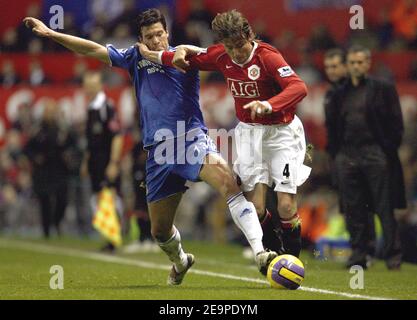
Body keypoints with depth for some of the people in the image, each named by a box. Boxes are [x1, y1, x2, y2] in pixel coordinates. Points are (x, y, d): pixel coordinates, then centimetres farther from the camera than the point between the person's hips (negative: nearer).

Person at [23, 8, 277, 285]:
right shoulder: (136, 58, 14)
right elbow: (93, 49, 16)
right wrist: (50, 33, 14)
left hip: (192, 139, -4)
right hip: (159, 153, 4)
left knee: (227, 180, -33)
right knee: (160, 230, 9)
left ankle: (260, 254, -39)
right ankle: (180, 262, 44)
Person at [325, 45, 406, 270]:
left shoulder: (383, 89, 5)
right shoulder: (339, 95, 15)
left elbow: (396, 124, 1)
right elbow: (331, 125, 19)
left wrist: (389, 150, -8)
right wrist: (335, 153, 8)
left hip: (375, 154, -4)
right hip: (346, 156, 4)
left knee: (384, 207, -4)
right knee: (353, 209, 3)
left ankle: (392, 254, -1)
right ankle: (358, 254, 8)